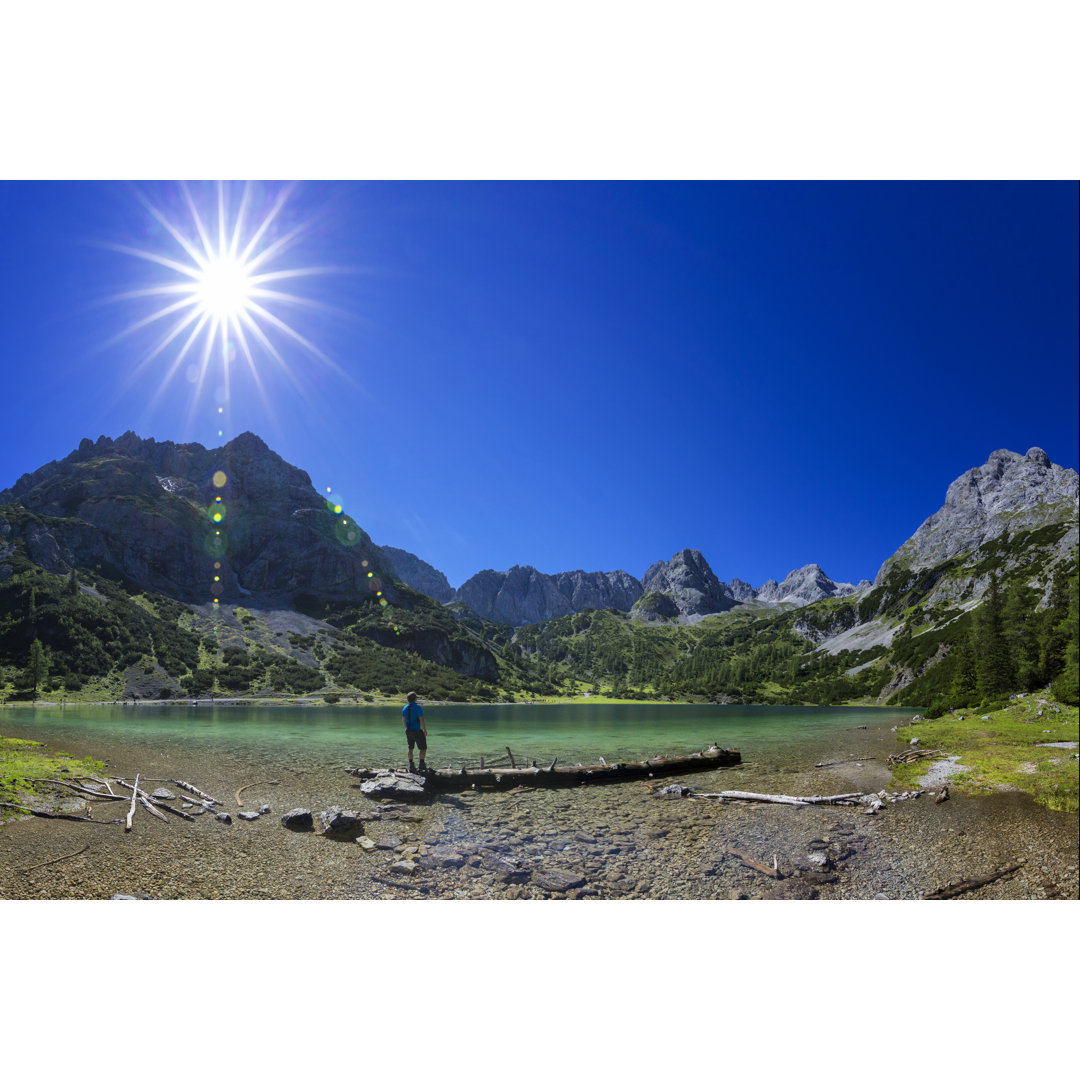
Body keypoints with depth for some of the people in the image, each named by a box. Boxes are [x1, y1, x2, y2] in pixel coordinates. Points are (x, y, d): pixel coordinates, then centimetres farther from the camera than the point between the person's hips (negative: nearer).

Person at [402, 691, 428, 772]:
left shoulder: (405, 708, 4)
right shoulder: (417, 708, -18)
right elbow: (422, 720, -19)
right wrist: (425, 730, -8)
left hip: (408, 731, 6)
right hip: (417, 731, -6)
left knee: (410, 748, 15)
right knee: (423, 748, 6)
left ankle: (411, 766, 12)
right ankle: (421, 765, 2)